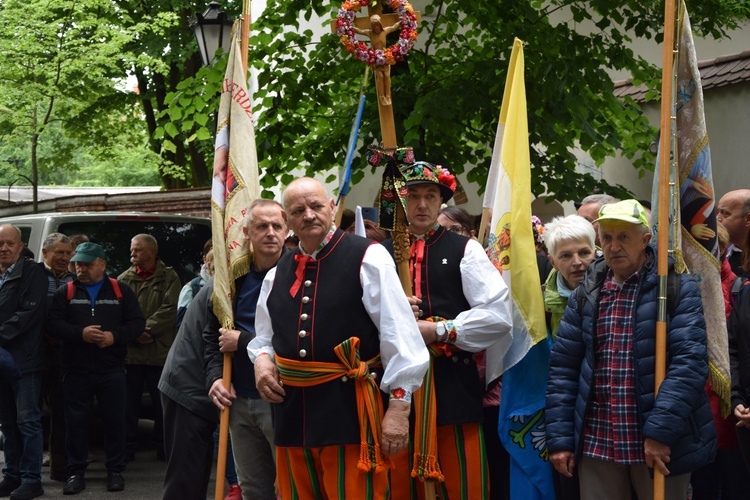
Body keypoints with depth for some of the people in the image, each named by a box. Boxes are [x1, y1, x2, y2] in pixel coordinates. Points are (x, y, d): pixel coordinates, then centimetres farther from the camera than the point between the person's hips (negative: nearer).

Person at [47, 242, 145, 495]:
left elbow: (137, 322, 2)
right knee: (76, 422, 3)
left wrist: (115, 336, -15)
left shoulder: (121, 290, 6)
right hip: (76, 371, 0)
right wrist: (80, 333, -18)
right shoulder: (66, 292, 6)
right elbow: (53, 322, -4)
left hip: (112, 370, 0)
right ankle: (76, 472, 12)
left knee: (115, 421, 4)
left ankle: (115, 470, 15)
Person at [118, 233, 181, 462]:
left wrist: (147, 329, -14)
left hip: (160, 352, -1)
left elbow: (171, 308, -7)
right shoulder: (124, 279, 10)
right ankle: (127, 449, 10)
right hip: (129, 352, 2)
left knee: (162, 404, 5)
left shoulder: (168, 278, 5)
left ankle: (163, 449, 15)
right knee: (129, 403, 3)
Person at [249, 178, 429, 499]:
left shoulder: (367, 258, -5)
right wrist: (261, 359, 1)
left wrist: (399, 405, -14)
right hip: (291, 411, 6)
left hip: (350, 409, -6)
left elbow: (398, 334, -9)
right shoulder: (277, 275, 13)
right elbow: (264, 338, 25)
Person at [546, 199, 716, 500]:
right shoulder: (587, 294, 9)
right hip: (596, 445, 4)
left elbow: (690, 362, -14)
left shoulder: (678, 288, -5)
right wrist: (559, 438, 4)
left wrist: (661, 430, -21)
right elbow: (563, 367, 10)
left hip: (661, 446, -4)